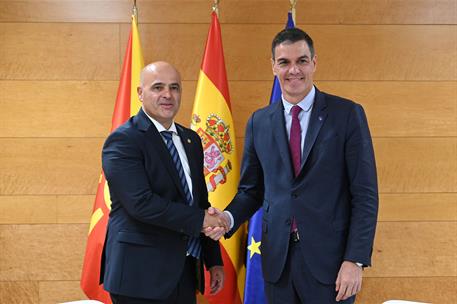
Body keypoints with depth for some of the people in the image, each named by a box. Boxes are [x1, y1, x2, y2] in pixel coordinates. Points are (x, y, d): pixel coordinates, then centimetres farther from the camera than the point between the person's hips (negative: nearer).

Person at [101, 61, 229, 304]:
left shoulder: (191, 140, 13)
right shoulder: (123, 141, -11)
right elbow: (141, 203, -22)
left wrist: (214, 260, 14)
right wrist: (199, 219, -15)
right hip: (142, 274, -6)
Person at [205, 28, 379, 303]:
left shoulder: (348, 114, -4)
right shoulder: (259, 122, 6)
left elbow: (365, 194, -6)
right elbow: (251, 190, 12)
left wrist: (355, 260, -12)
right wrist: (228, 218, -8)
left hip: (330, 258, -3)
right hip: (277, 258, 3)